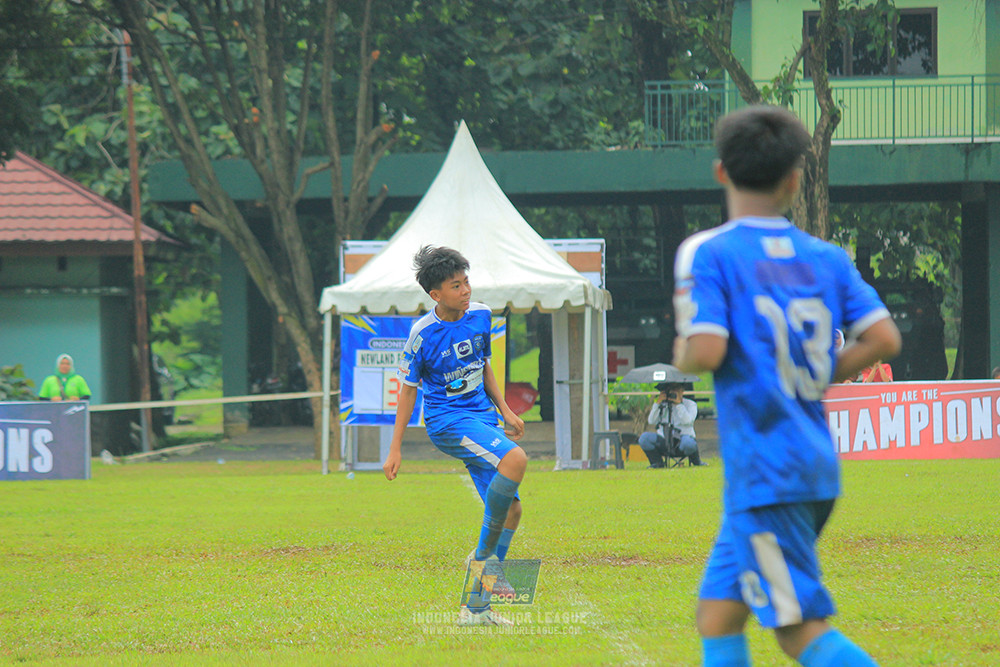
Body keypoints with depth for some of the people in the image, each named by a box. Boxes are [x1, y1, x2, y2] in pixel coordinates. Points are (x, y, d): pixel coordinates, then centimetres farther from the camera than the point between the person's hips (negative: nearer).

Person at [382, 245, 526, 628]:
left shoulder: (480, 316, 5)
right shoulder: (424, 334, -12)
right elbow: (408, 388, -3)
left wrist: (505, 411, 14)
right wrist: (395, 449, -2)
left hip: (482, 416, 7)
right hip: (447, 420, -7)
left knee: (510, 509, 0)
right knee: (515, 459, -31)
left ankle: (476, 608, 6)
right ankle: (484, 553, -18)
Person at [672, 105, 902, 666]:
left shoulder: (707, 253, -6)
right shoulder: (826, 258, 9)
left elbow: (707, 352, -17)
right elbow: (884, 339, 1)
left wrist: (680, 354, 6)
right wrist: (818, 378, 14)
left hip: (764, 471, -7)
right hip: (819, 467, 7)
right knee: (717, 610, 15)